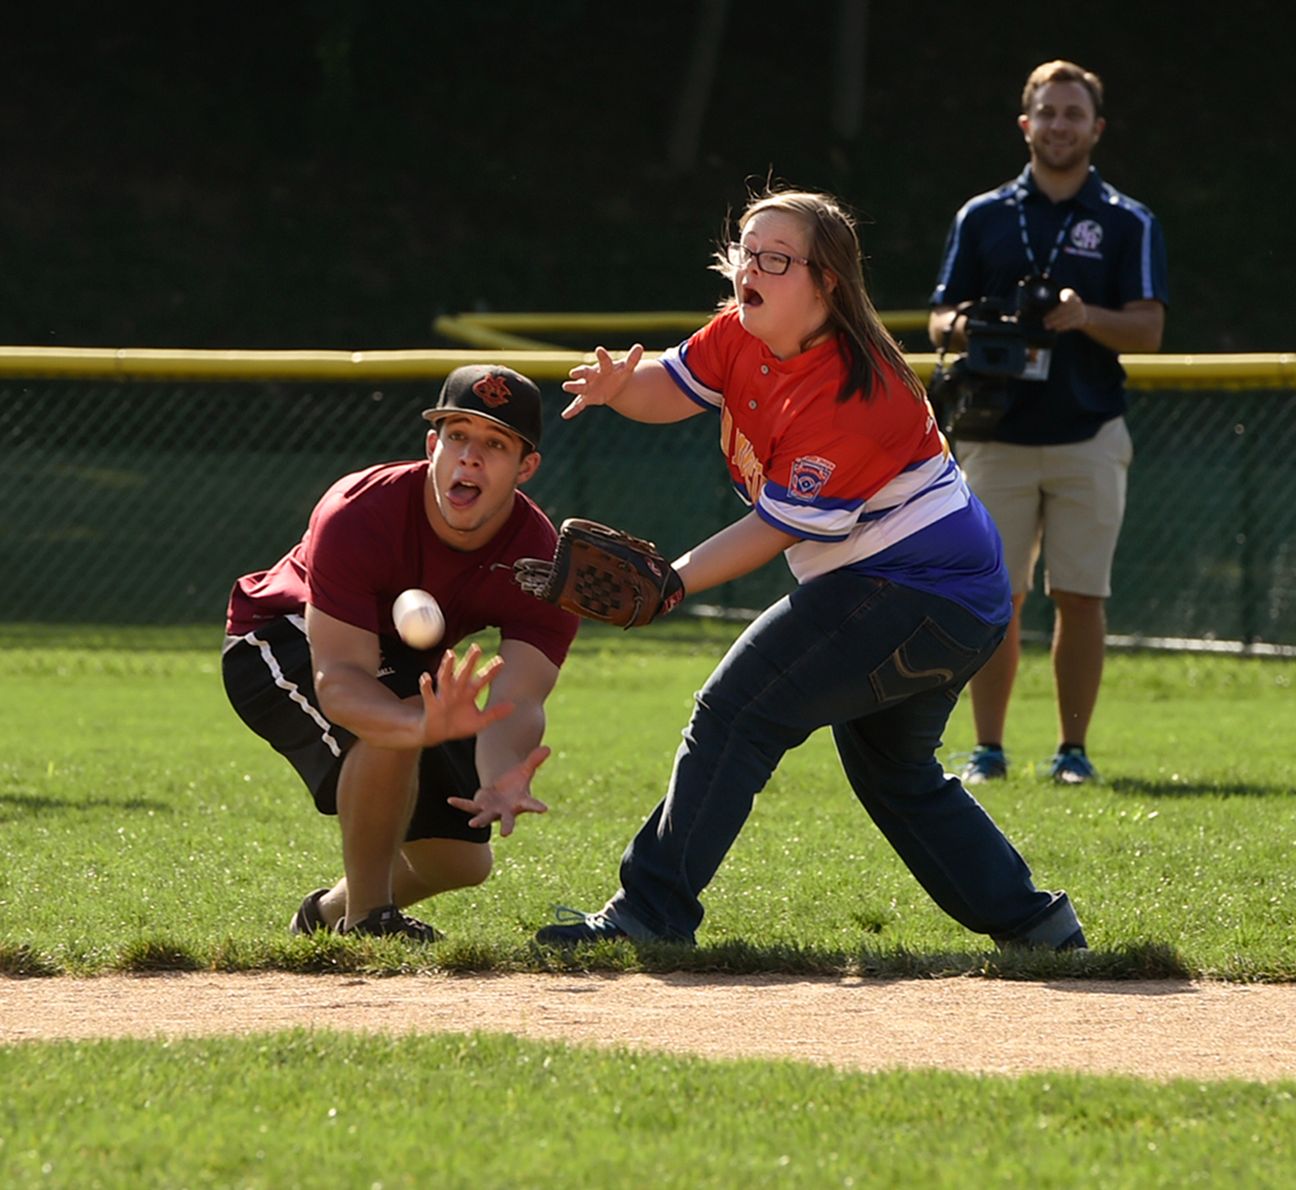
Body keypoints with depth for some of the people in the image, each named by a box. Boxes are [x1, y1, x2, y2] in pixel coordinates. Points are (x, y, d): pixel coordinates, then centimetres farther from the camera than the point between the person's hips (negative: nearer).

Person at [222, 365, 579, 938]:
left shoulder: (541, 564, -25)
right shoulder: (360, 515, -36)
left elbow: (516, 702, -36)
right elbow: (338, 679, -45)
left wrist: (502, 782, -60)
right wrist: (423, 726, -67)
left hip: (404, 669, 6)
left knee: (461, 863, 7)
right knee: (391, 726, -38)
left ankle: (329, 911, 38)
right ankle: (366, 917, -19)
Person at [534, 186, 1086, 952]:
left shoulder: (849, 395, -26)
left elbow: (777, 529, -24)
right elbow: (672, 389, -4)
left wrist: (670, 582, -31)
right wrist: (618, 388, -28)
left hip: (915, 595, -11)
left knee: (738, 711, -15)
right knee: (895, 774, 24)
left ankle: (651, 914, -16)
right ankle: (1032, 923, 29)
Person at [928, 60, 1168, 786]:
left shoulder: (1128, 224, 4)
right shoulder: (983, 217, 10)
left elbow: (1147, 329, -5)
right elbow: (942, 318, 9)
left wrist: (1085, 318, -24)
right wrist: (958, 329, -15)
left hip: (1089, 439, -1)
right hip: (998, 437, 1)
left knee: (1081, 596, -1)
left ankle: (1074, 748, 7)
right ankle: (989, 748, 6)